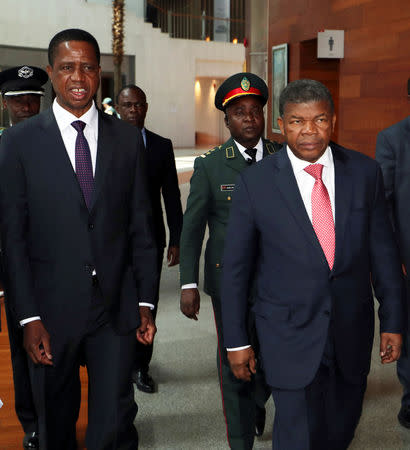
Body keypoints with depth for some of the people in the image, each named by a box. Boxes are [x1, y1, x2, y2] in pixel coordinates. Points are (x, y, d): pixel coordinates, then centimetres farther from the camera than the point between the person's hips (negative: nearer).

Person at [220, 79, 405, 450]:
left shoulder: (365, 172, -2)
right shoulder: (255, 182, -9)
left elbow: (383, 250, 4)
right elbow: (236, 266, -3)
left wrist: (393, 321, 5)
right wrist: (236, 341, -2)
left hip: (353, 331, 3)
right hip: (290, 333, -3)